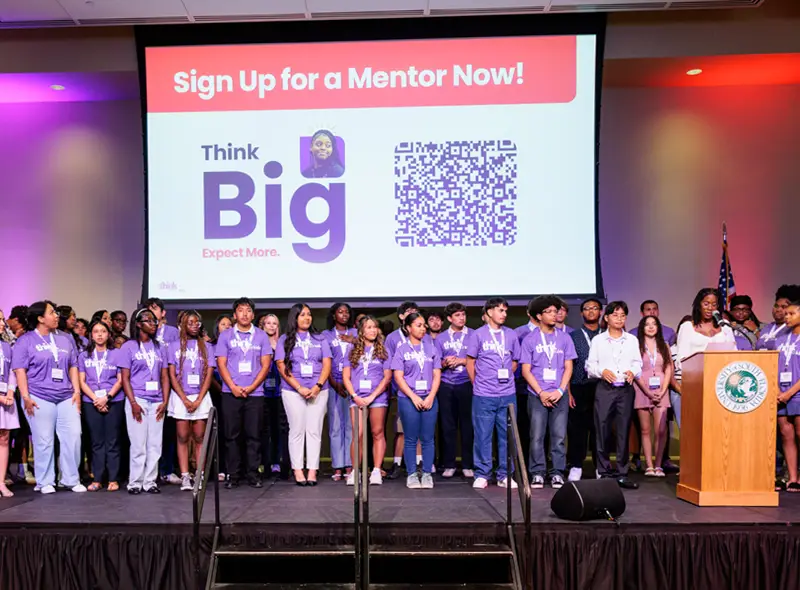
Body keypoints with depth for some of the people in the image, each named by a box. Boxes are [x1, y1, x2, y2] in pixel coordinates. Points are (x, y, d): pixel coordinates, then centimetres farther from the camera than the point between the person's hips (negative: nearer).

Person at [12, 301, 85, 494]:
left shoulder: (66, 338, 12)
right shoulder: (25, 340, 0)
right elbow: (20, 370, -4)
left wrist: (77, 391, 5)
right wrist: (25, 396, -12)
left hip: (67, 398, 4)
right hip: (39, 398, -4)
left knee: (73, 437, 0)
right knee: (44, 442, 2)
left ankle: (71, 479, 12)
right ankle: (45, 482, 15)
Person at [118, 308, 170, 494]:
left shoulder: (159, 347, 12)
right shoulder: (129, 346, 1)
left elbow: (165, 377, 11)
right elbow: (125, 378, -3)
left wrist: (165, 402, 1)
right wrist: (133, 403, -11)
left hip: (156, 402, 4)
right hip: (137, 400, -3)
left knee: (155, 444, 3)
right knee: (138, 444, -2)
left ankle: (150, 481, 11)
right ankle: (135, 482, 8)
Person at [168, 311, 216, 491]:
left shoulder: (206, 346, 8)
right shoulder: (174, 346, 6)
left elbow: (209, 375, 3)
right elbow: (172, 376, 1)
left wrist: (198, 401, -6)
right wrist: (185, 400, -8)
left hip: (201, 397, 1)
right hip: (180, 397, -1)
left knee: (199, 438, 1)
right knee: (182, 438, -1)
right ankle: (185, 477, 1)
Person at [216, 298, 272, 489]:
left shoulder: (261, 336, 9)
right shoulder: (225, 336, 8)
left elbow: (265, 365, 4)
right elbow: (221, 364, 3)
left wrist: (251, 387, -8)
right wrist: (234, 387, -10)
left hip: (255, 393, 0)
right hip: (231, 393, 0)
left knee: (254, 435, 1)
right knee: (231, 435, 2)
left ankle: (253, 475, 8)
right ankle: (232, 475, 9)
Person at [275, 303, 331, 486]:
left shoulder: (320, 339, 12)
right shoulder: (285, 339, 6)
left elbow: (327, 364, 5)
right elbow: (282, 366, -2)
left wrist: (318, 386, -10)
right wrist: (299, 388, -12)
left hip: (318, 391, 2)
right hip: (292, 391, -2)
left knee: (314, 431, 0)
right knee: (297, 430, 0)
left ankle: (312, 471, 3)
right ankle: (298, 471, 4)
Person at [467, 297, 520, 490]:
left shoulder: (511, 335, 8)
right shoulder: (478, 334, 0)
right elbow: (470, 362, 4)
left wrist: (506, 378, 9)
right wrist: (478, 384, 6)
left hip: (507, 394, 3)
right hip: (483, 395, -3)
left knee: (507, 435, 6)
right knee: (482, 435, 2)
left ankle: (505, 475, 16)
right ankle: (482, 475, 12)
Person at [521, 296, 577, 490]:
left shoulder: (564, 338, 8)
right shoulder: (530, 340, 2)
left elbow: (568, 367, 6)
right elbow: (526, 370, 0)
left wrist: (560, 391, -6)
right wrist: (541, 393, -9)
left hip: (559, 395, 2)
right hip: (537, 396, -1)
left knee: (559, 436, 2)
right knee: (537, 436, -1)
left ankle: (557, 473, 11)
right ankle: (537, 473, 8)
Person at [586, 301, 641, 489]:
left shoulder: (632, 340, 11)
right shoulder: (598, 340, 6)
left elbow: (638, 363, 8)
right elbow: (590, 365, 4)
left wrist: (633, 372, -12)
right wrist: (601, 371, -14)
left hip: (626, 389, 2)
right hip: (604, 389, -1)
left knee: (624, 430, 3)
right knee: (602, 430, -1)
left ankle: (622, 473, 10)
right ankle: (604, 472, 9)